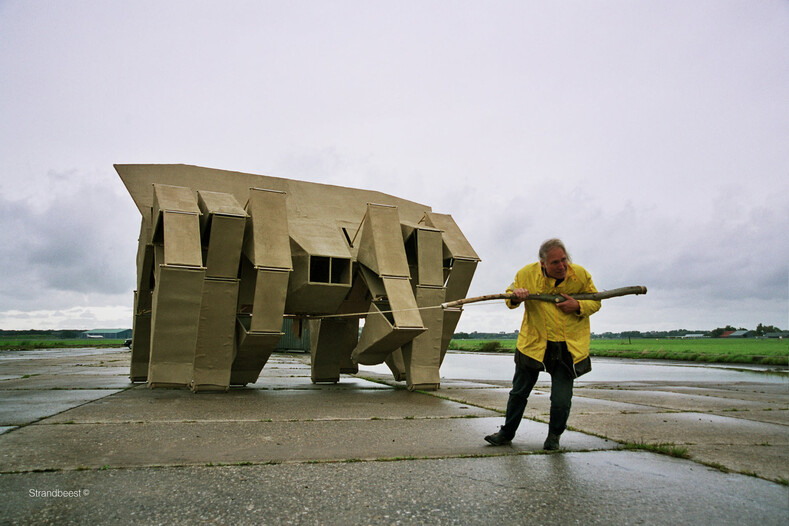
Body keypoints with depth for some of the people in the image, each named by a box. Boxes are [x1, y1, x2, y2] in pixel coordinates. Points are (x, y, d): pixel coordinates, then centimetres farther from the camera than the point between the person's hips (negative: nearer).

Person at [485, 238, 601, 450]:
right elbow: (510, 298, 7)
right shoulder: (526, 274, -8)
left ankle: (554, 435, 27)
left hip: (568, 347, -1)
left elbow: (595, 301, 6)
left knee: (561, 401, -2)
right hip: (534, 343, 1)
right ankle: (507, 433, 32)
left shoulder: (580, 275, -8)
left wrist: (578, 306, -16)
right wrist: (515, 298, -17)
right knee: (519, 392, 11)